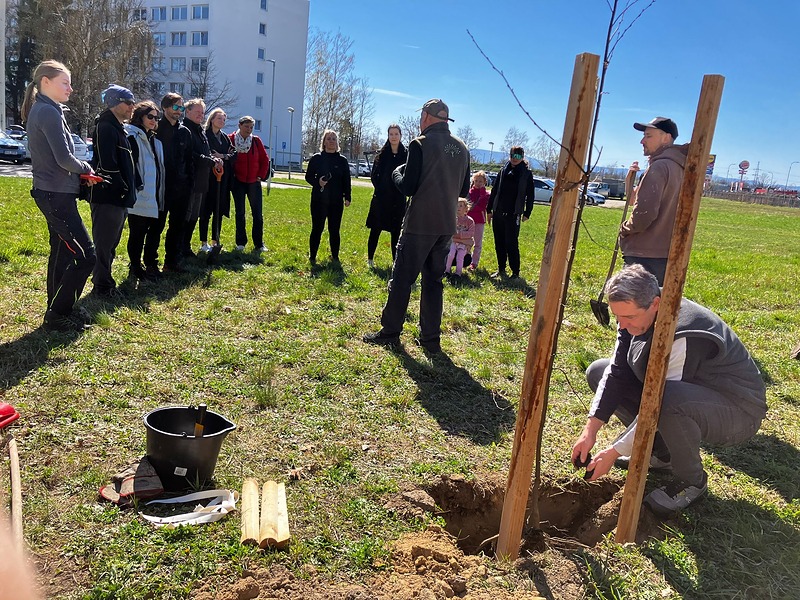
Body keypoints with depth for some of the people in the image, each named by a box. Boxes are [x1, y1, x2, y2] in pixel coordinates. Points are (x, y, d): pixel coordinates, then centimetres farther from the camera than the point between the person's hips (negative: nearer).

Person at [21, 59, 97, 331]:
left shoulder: (40, 110, 14)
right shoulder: (49, 112, -16)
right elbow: (64, 159, -21)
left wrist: (79, 171, 3)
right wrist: (85, 168, -2)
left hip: (51, 193, 10)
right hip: (57, 195, -10)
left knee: (61, 253, 16)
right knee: (85, 256, -8)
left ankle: (57, 311, 25)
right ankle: (56, 314, 0)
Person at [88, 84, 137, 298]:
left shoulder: (117, 128, 18)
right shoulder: (106, 127, -13)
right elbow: (107, 164, -21)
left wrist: (129, 189, 14)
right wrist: (123, 189, -16)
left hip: (118, 198, 10)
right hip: (108, 197, -10)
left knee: (111, 242, 17)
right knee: (104, 242, -1)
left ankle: (104, 280, 29)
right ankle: (102, 285, 7)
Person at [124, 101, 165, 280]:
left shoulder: (155, 140, 19)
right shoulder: (132, 136, -7)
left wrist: (160, 191, 20)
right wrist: (137, 185, -22)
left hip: (155, 196, 8)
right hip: (140, 196, -8)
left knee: (155, 231, 12)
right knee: (137, 233, 0)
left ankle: (151, 265, 24)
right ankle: (136, 267, 11)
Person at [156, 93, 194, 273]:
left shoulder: (185, 132, 12)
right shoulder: (155, 129, -4)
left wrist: (190, 182, 9)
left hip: (181, 187, 5)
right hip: (160, 186, -5)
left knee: (178, 225, 10)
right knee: (157, 225, 1)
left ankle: (172, 261, 21)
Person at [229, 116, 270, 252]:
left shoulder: (256, 141, 1)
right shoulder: (231, 139, -5)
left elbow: (265, 160, 5)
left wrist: (261, 176, 0)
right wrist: (231, 174, -4)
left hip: (254, 182, 1)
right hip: (238, 182, -1)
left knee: (258, 213, 2)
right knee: (239, 213, 5)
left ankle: (259, 243, 10)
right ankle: (241, 242, 14)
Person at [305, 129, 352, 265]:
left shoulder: (342, 160, 7)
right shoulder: (316, 158, 3)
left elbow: (346, 180, 8)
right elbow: (308, 176, 6)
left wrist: (347, 197, 2)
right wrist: (317, 182, -14)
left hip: (336, 201, 1)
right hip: (318, 199, -1)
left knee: (334, 230, 5)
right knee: (317, 228, 0)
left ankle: (335, 256, 16)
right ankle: (312, 256, 10)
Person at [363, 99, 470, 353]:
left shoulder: (421, 144, -11)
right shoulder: (462, 149, 8)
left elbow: (407, 187, -13)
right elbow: (463, 190, 15)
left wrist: (397, 173, 7)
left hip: (419, 225, -6)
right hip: (446, 226, 6)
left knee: (402, 279, 5)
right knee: (433, 281, 12)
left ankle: (390, 332, 12)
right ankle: (431, 339, 15)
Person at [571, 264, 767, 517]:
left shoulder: (684, 336, -34)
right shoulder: (635, 316, -9)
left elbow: (660, 403, -31)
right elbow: (617, 372, -7)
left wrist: (614, 452, -25)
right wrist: (590, 430, -16)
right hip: (685, 392, 8)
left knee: (671, 398, -42)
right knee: (598, 371, 0)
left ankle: (692, 481, -11)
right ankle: (661, 451, 8)